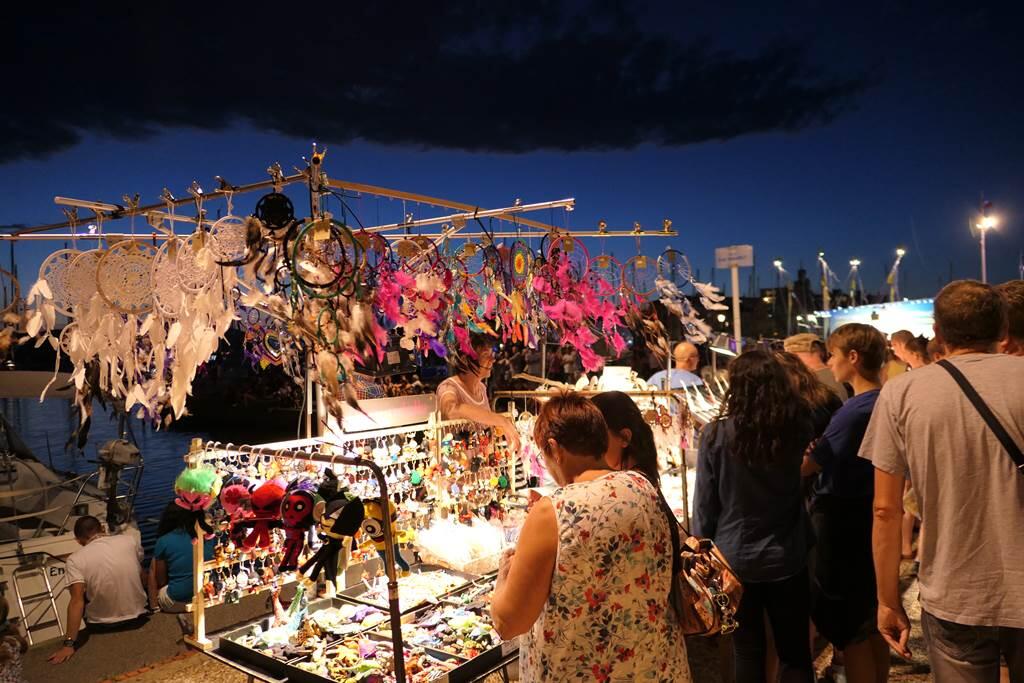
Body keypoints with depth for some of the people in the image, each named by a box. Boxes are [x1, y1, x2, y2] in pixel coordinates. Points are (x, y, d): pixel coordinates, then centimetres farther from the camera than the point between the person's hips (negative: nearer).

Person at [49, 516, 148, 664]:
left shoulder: (75, 559, -13)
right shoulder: (130, 538, -7)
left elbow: (77, 601, -21)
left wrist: (69, 644, -19)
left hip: (102, 625, -1)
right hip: (137, 614, 1)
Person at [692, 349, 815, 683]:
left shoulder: (717, 435, -17)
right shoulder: (798, 429, -11)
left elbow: (705, 504, -11)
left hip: (736, 560, -1)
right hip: (787, 559, 2)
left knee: (748, 654, 15)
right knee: (795, 654, 17)